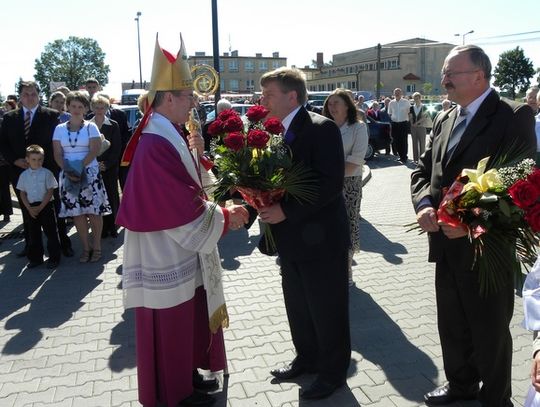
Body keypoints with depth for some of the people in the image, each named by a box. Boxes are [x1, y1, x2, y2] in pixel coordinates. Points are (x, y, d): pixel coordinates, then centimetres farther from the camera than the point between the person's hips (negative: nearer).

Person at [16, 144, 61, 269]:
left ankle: (54, 258, 10)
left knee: (51, 232, 1)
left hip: (45, 206, -3)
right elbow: (22, 193, 6)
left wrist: (40, 207, -13)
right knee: (33, 233, 11)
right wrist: (29, 208, -6)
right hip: (31, 208, 3)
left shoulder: (47, 173, -6)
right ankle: (35, 258, 22)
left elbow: (50, 192, -8)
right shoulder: (24, 175, 3)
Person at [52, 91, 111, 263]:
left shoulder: (90, 127, 3)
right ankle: (86, 247, 13)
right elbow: (57, 154, 3)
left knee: (94, 211, -3)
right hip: (68, 175, 2)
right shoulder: (60, 129, 9)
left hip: (89, 174, -2)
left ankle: (96, 246, 9)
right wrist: (68, 170, -13)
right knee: (76, 212, 3)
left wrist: (80, 168, -17)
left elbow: (94, 150, -7)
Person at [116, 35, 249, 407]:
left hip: (177, 250, 10)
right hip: (167, 254, -10)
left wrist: (193, 153, 1)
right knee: (171, 326, 8)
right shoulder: (156, 145, -25)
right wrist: (225, 217, -14)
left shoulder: (166, 137, 7)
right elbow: (185, 208, -25)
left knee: (187, 321, 22)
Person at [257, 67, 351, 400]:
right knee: (298, 307, 20)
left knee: (327, 309, 9)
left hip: (320, 237, -7)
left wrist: (285, 210, -25)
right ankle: (308, 358, 41)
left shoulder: (322, 128, -16)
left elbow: (331, 183, -23)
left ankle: (333, 371, 28)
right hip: (290, 238, 8)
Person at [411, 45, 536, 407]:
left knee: (490, 331, 12)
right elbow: (423, 170, 10)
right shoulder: (444, 121, 11)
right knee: (452, 323, 20)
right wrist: (424, 204, -11)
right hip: (447, 245, 7)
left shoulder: (513, 117, -12)